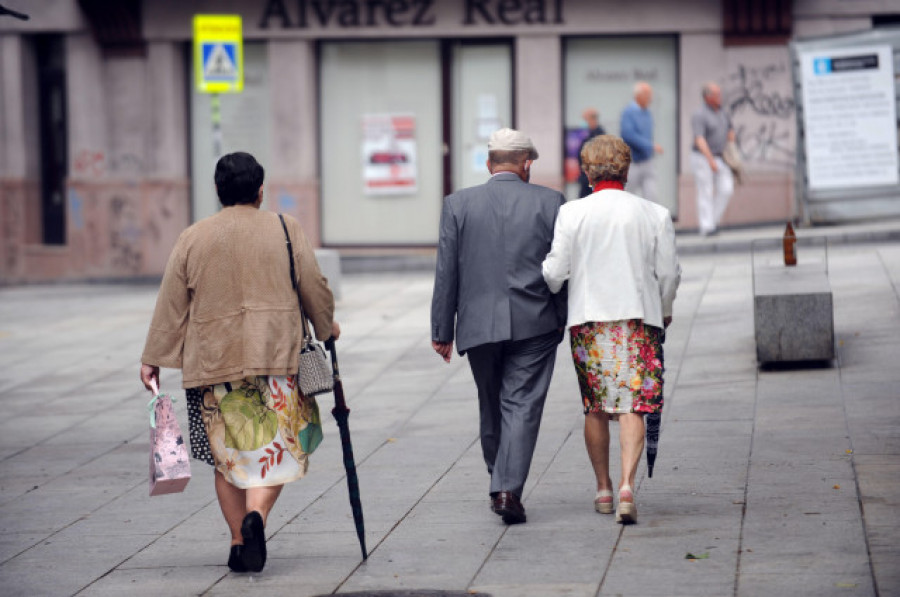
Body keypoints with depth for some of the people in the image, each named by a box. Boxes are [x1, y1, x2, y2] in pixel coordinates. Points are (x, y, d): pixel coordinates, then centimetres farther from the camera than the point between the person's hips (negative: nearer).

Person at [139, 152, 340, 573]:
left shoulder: (192, 238, 6)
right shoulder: (285, 230, 2)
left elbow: (170, 305, 6)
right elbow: (314, 287, 5)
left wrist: (153, 358, 12)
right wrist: (326, 326, 24)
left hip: (212, 362, 2)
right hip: (275, 353, -2)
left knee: (227, 450, 11)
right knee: (274, 445, 4)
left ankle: (240, 542, 7)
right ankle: (256, 516, -21)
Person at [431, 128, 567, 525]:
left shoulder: (458, 205, 1)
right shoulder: (551, 203, 0)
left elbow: (446, 273, 1)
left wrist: (442, 332, 6)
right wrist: (569, 322, 12)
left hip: (479, 325, 2)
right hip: (535, 324, -1)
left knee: (491, 407, 16)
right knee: (522, 406, -1)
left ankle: (499, 486, 27)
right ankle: (509, 489, -12)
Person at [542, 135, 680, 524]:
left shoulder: (572, 213, -4)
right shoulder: (654, 215, 0)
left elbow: (555, 270, -4)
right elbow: (669, 273, 4)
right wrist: (664, 311, 22)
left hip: (588, 318, 0)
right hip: (639, 318, 0)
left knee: (595, 408, 13)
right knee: (632, 407, -2)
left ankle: (603, 489, 19)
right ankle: (627, 485, -19)